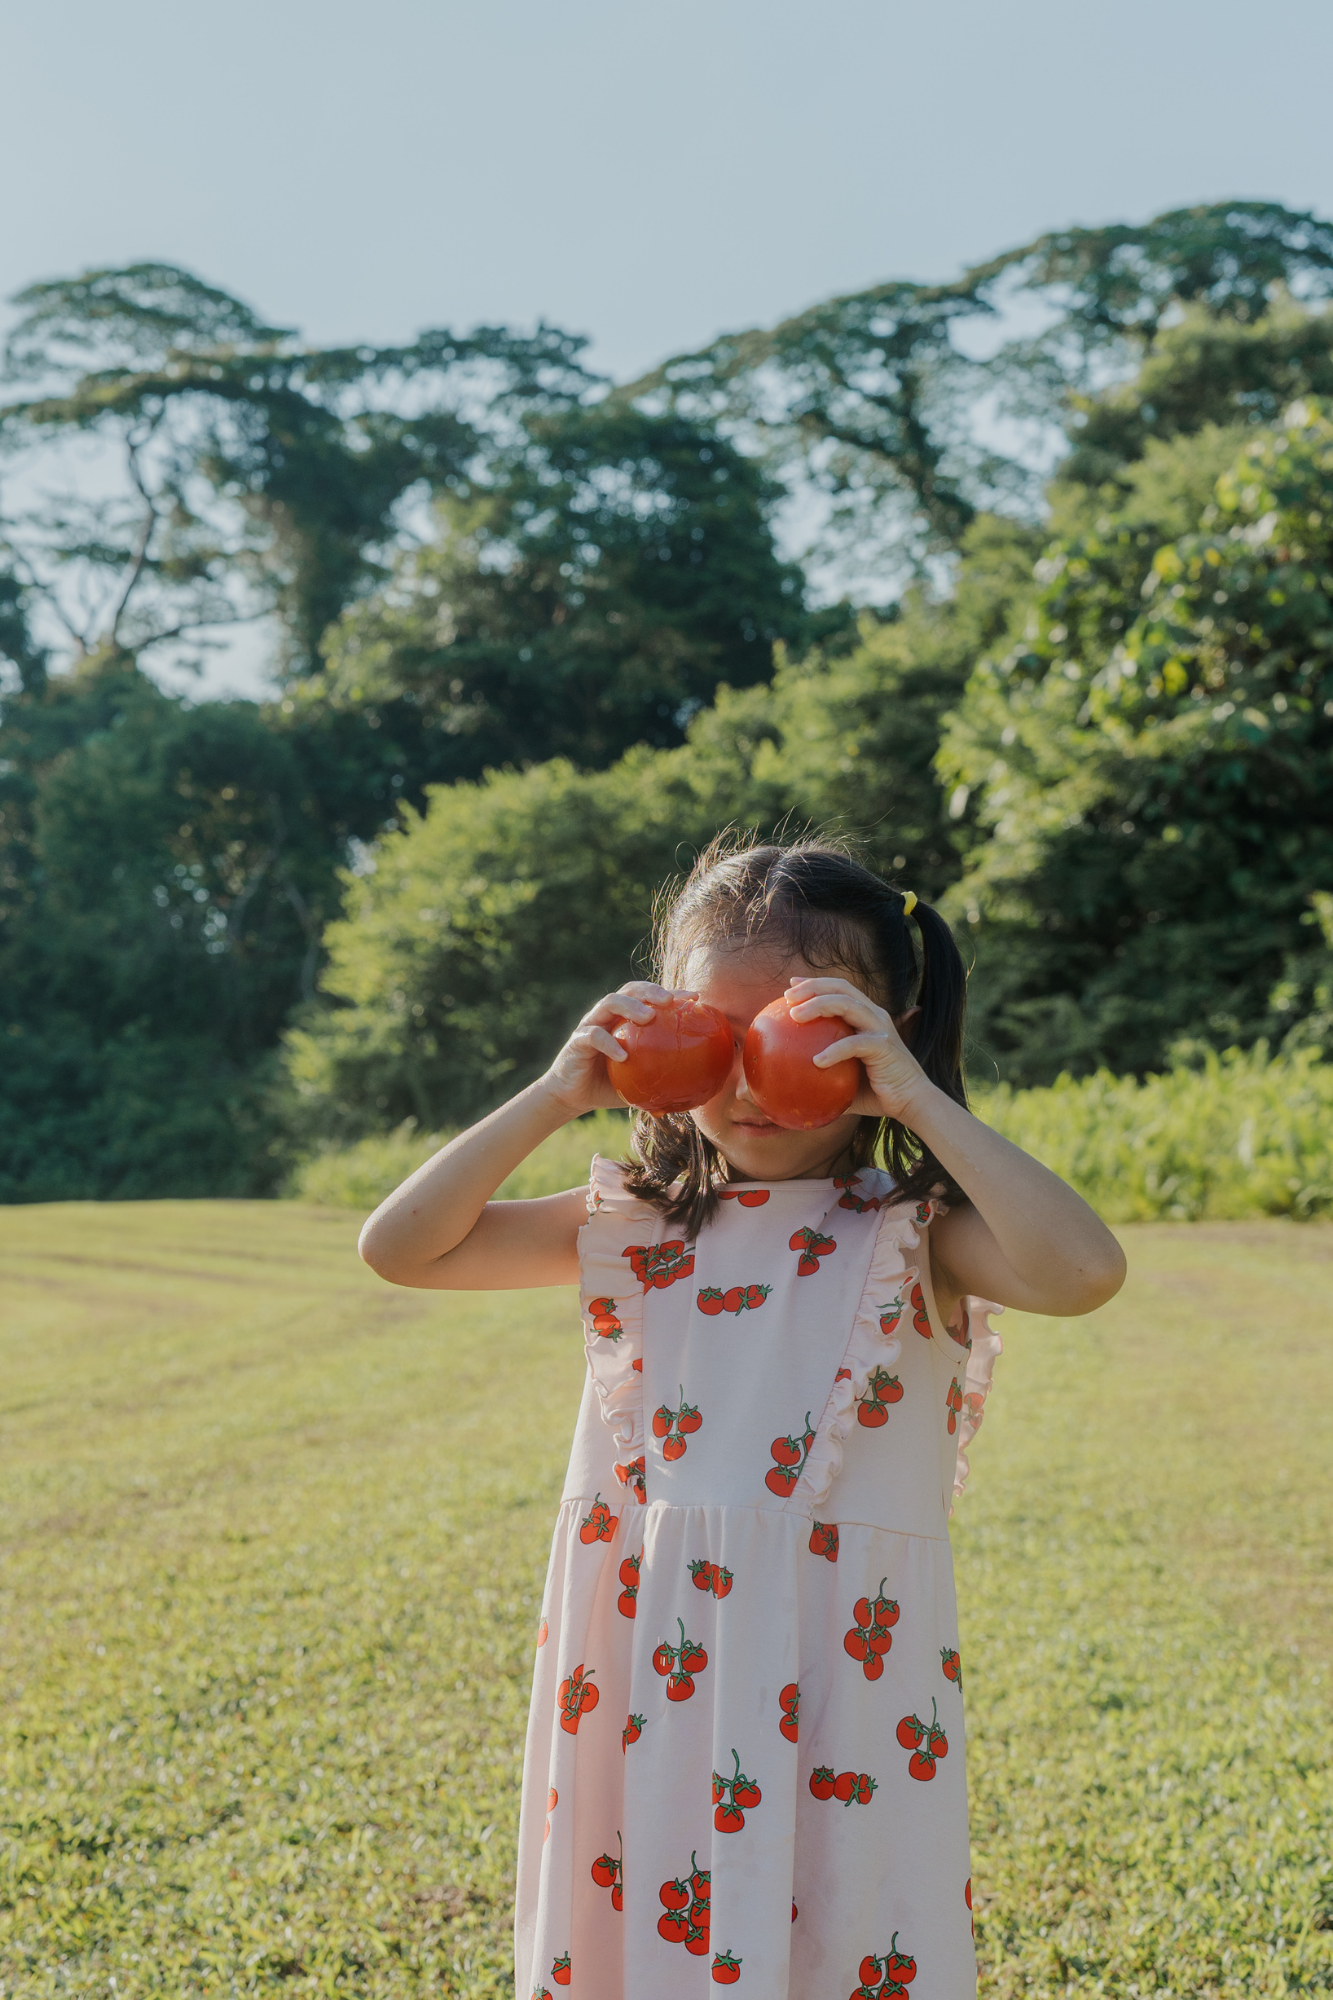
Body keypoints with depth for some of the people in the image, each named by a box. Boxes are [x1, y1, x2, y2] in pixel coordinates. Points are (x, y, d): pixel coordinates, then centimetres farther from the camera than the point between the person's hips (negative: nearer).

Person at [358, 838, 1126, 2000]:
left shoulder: (910, 1238, -6)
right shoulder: (634, 1230, 5)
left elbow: (1084, 1272, -25)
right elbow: (401, 1248, 1)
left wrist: (920, 1099, -22)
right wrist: (553, 1098, -7)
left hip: (836, 1681, -3)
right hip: (646, 1669, 3)